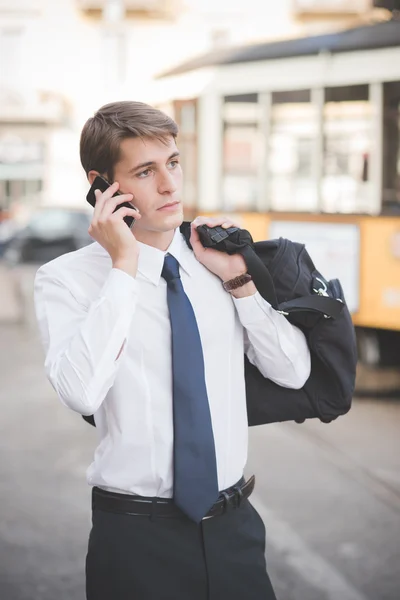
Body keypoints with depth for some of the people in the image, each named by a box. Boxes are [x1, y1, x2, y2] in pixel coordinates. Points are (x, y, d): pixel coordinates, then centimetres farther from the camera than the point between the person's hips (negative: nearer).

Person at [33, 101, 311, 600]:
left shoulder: (216, 261, 5)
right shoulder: (66, 278, -8)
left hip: (233, 525, 4)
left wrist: (240, 280, -6)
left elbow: (294, 372, 5)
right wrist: (124, 267, -20)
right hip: (136, 538, -4)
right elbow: (81, 392, -25)